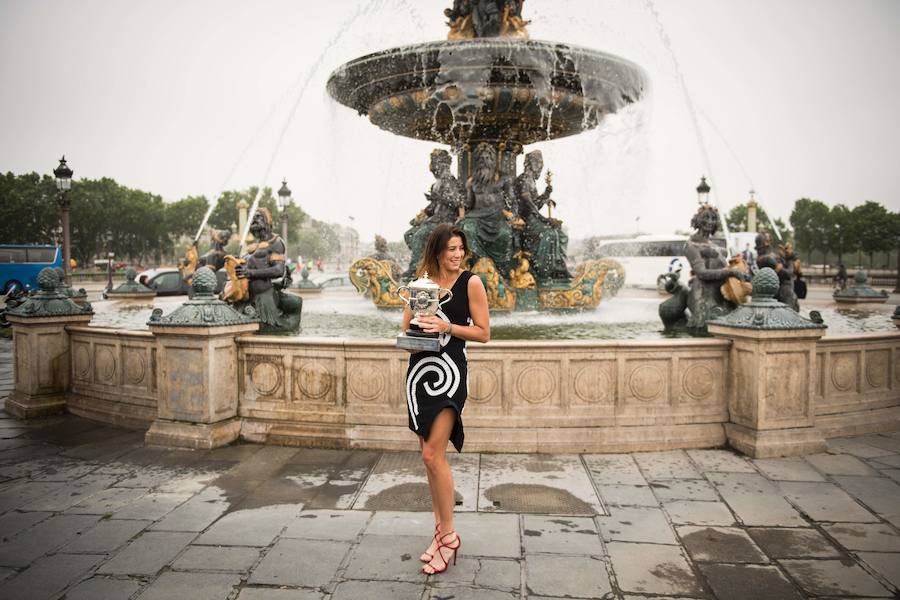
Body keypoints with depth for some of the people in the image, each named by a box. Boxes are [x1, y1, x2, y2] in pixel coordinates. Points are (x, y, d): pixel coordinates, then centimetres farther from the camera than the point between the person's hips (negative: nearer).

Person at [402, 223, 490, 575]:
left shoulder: (471, 283, -3)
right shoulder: (422, 282, 10)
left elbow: (483, 333, -5)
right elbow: (406, 327, 13)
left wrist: (447, 327, -16)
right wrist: (418, 326, -9)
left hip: (449, 372, -5)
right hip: (419, 370, 6)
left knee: (433, 455, -10)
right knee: (429, 456, 11)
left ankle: (449, 535, 7)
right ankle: (440, 530, 24)